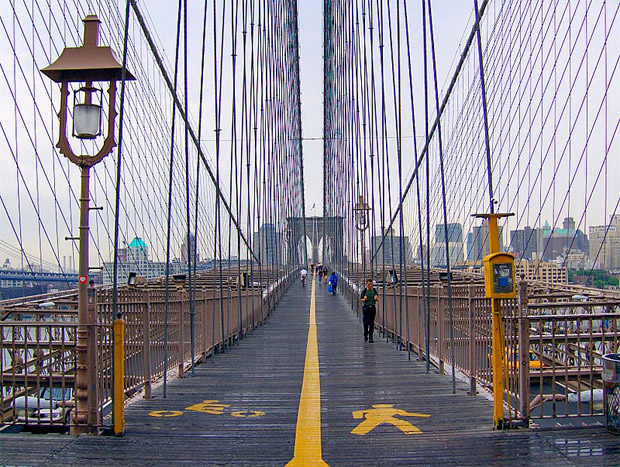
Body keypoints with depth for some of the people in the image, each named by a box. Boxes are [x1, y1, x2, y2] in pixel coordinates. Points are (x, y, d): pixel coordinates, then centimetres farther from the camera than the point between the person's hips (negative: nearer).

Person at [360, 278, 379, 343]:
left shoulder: (374, 290, 4)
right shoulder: (364, 291, -1)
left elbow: (377, 299, 14)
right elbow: (361, 299, 6)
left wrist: (376, 298, -9)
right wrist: (364, 299, -15)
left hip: (373, 307, 2)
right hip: (366, 307, -2)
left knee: (372, 323, 3)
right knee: (366, 322, -9)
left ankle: (370, 337, 10)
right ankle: (365, 335, 15)